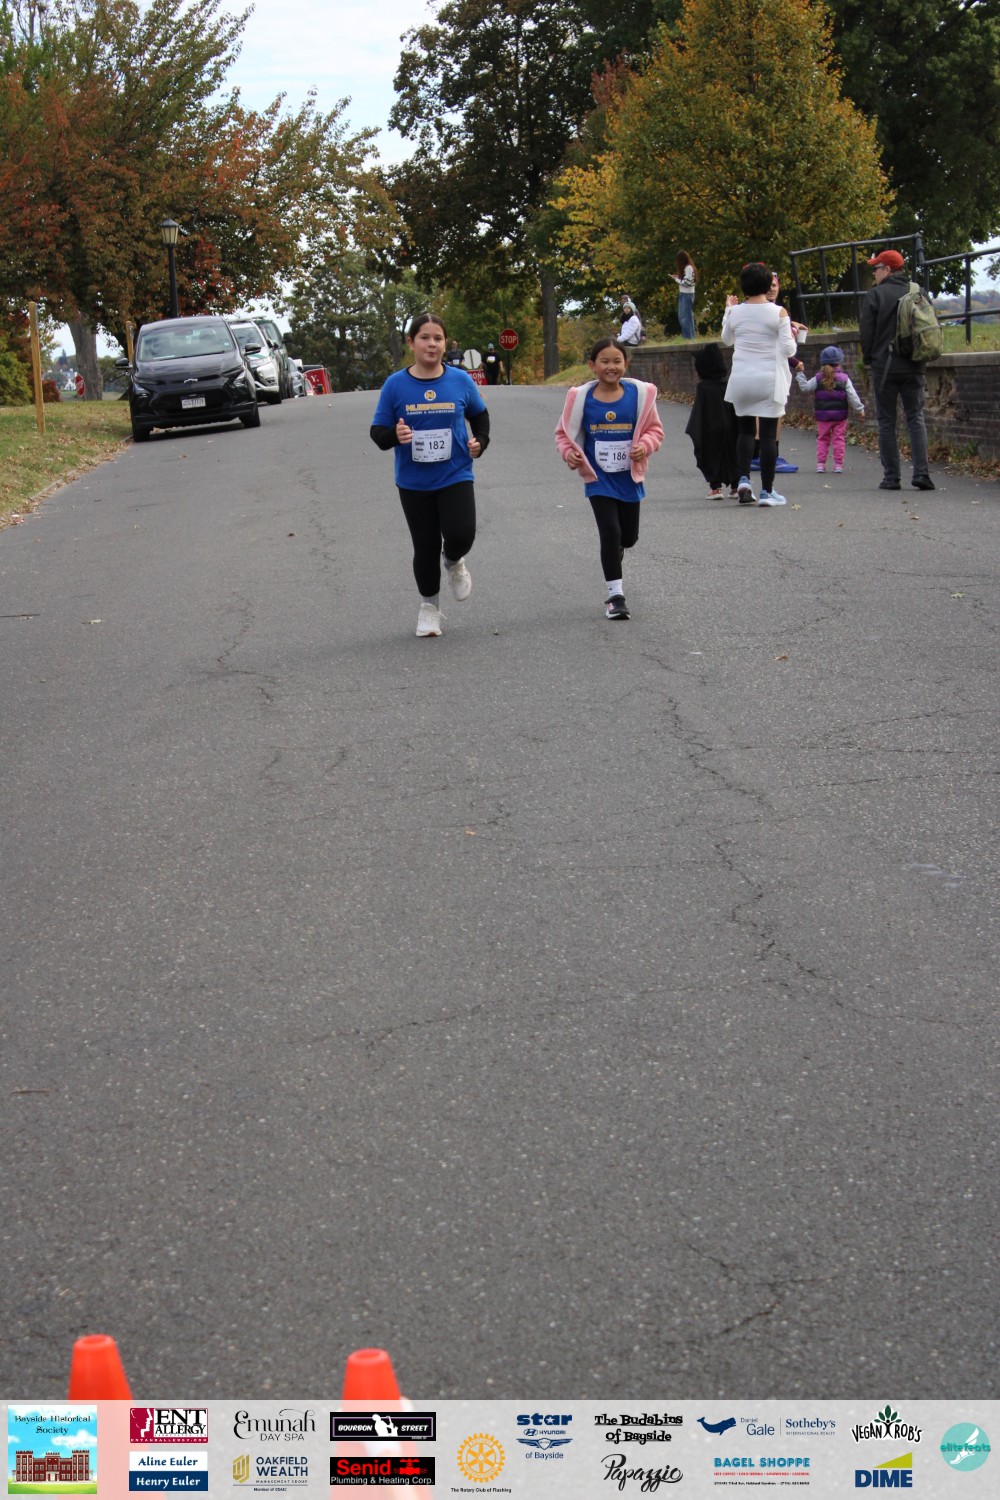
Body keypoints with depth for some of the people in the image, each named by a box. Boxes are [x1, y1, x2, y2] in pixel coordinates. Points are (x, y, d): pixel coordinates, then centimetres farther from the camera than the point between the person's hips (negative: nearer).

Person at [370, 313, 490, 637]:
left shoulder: (460, 381, -2)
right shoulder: (395, 385, -6)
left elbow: (480, 415, 15)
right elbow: (377, 431, -3)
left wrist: (480, 441, -2)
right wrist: (394, 435, -24)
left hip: (456, 476, 0)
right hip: (413, 483, 0)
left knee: (460, 535, -18)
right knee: (425, 546, 7)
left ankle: (454, 563, 20)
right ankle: (429, 606, 29)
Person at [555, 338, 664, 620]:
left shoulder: (639, 394, -7)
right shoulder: (581, 398, -9)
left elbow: (654, 429, 2)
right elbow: (564, 432, 3)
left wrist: (644, 446, -17)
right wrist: (569, 453, -15)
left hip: (629, 477, 2)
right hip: (598, 479, -2)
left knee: (629, 536, 13)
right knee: (610, 531, -11)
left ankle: (614, 558, 50)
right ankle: (615, 595, -1)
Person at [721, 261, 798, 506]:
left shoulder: (736, 312, 0)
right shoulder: (778, 313, -8)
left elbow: (727, 339, 17)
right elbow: (788, 349, -9)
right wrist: (792, 338, 12)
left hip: (741, 379, 3)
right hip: (769, 379, -3)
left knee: (746, 430, 17)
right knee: (768, 434, 0)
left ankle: (743, 479, 0)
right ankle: (767, 491, 1)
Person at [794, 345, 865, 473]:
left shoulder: (818, 379, -3)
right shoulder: (844, 379, -3)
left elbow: (805, 388, 2)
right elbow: (852, 396, -5)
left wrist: (800, 373, 9)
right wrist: (860, 409, 2)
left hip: (823, 415, 1)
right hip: (840, 415, -1)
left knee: (822, 439, 10)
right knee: (839, 439, 6)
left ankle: (820, 464, 5)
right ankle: (838, 464, 3)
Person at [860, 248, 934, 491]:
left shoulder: (876, 294, -7)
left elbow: (866, 331, -6)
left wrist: (868, 359, 9)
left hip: (884, 367, -3)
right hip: (913, 368, 3)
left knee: (887, 422, 3)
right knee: (916, 419, 6)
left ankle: (891, 477, 0)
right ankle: (921, 473, -6)